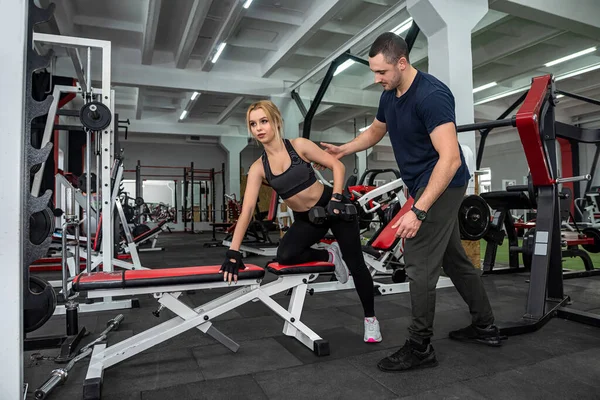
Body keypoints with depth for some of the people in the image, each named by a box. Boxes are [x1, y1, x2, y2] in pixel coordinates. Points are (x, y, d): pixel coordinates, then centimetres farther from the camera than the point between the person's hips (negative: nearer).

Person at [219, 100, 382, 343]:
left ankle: (370, 318, 24)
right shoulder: (258, 168, -9)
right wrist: (233, 252, -23)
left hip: (331, 207, -3)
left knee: (355, 264, 1)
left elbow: (337, 166, -10)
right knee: (285, 256, -23)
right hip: (305, 219, 3)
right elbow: (247, 209, -16)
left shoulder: (299, 146, -16)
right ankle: (330, 256, 7)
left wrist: (336, 198, -24)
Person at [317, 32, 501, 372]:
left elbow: (450, 158, -29)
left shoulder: (432, 95, -23)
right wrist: (342, 150, 13)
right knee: (454, 257, 17)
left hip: (442, 185, -10)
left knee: (420, 265, -7)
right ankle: (486, 327, 33)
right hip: (430, 185, 10)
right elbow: (374, 132, 26)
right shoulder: (390, 96, 6)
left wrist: (418, 211, -33)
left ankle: (420, 348, 8)